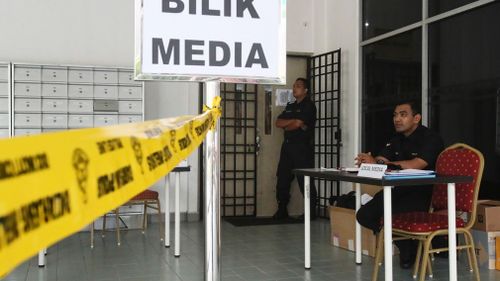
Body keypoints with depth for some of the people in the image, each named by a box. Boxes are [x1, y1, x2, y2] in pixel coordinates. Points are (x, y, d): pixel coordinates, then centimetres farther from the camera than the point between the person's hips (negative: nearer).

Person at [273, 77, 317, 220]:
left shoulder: (309, 106, -3)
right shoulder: (290, 107, 20)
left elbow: (297, 124, -14)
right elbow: (278, 123, 9)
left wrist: (286, 126, 4)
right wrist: (293, 121, -6)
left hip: (302, 146, -8)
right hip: (287, 145, 8)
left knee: (305, 181, -6)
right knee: (282, 178, 7)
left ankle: (311, 211, 2)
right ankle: (282, 210, 16)